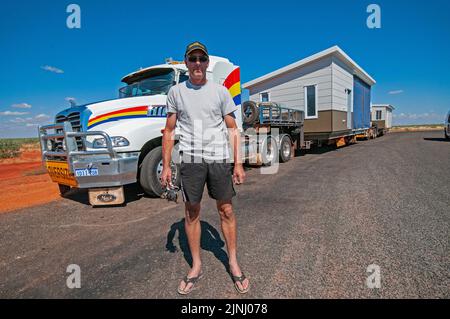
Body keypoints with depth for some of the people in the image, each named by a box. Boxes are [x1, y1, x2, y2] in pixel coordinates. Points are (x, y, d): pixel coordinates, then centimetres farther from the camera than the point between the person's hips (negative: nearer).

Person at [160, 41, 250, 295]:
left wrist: (238, 164, -1)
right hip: (191, 159, 1)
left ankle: (233, 263, 24)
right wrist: (166, 166, 2)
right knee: (192, 212, 8)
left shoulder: (220, 91, 7)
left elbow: (232, 129, 6)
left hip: (219, 158, 0)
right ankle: (196, 266, 25)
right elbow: (169, 131, 9)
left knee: (226, 210, 5)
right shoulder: (176, 92, 9)